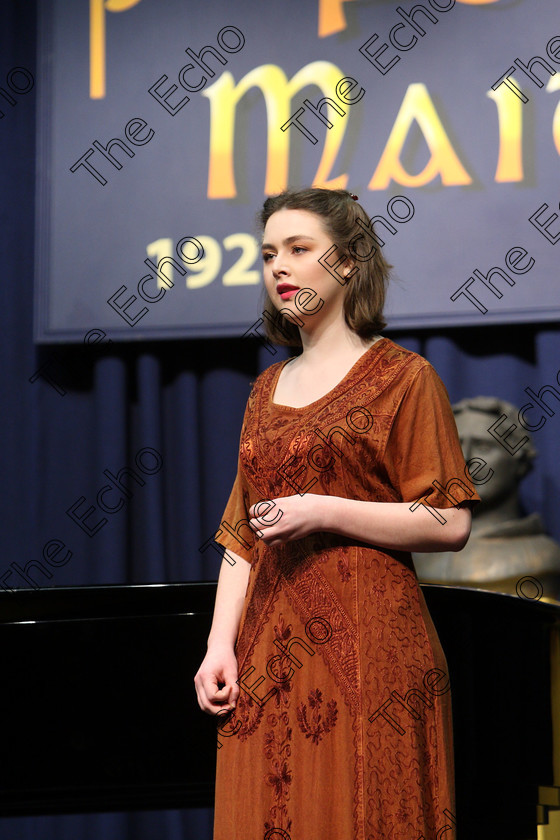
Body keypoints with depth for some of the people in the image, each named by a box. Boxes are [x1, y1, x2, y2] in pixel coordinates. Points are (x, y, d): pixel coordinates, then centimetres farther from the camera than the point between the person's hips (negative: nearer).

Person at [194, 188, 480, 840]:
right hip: (268, 651, 6)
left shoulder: (401, 377, -1)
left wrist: (326, 513, -15)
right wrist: (220, 646, 4)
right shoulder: (268, 388, 17)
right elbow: (241, 535, 16)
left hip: (365, 644, -5)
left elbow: (450, 524, -7)